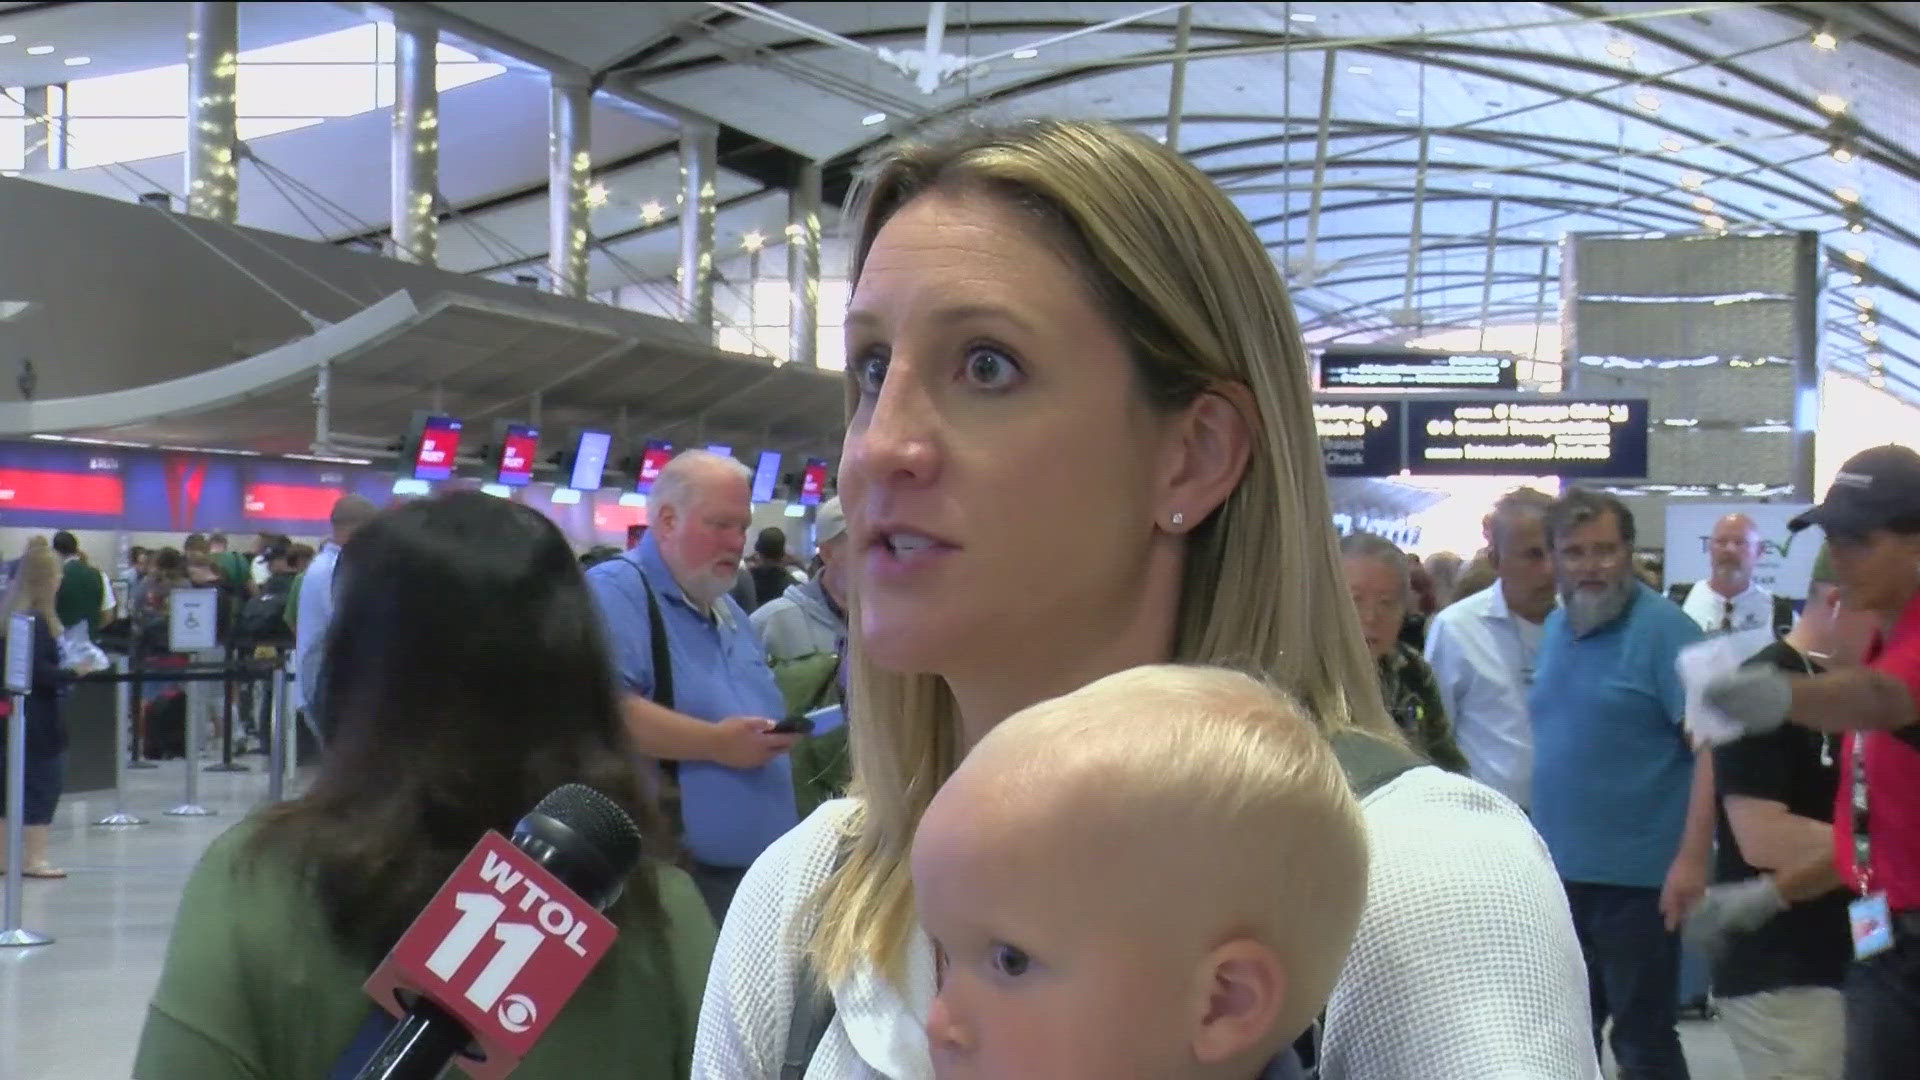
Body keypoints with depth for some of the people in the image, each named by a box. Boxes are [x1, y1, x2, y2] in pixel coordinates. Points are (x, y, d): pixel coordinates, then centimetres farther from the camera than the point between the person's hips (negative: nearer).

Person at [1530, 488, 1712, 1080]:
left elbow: (1714, 744, -18)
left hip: (1637, 876, -7)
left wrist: (1692, 857, -24)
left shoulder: (1664, 629, -13)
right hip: (1559, 871, 7)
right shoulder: (1555, 628, 9)